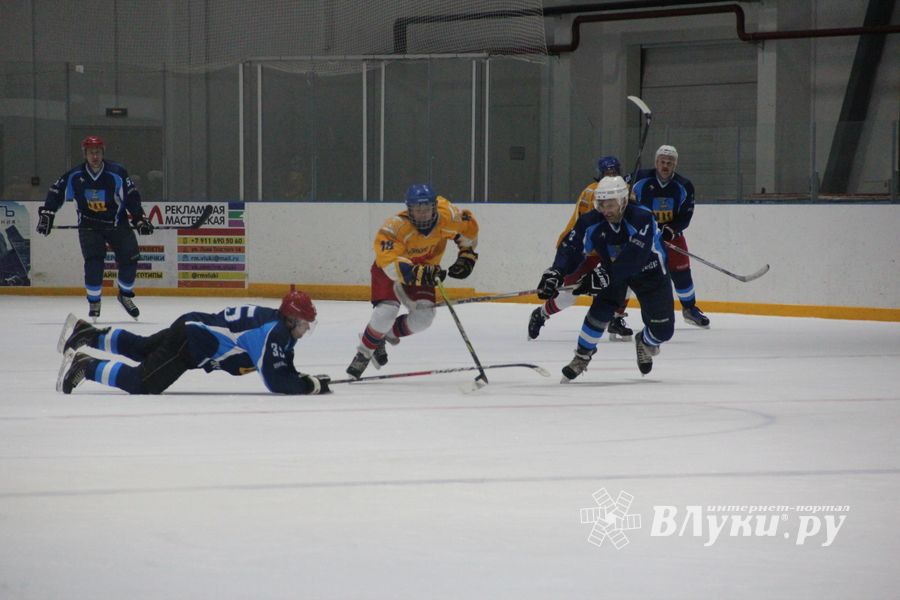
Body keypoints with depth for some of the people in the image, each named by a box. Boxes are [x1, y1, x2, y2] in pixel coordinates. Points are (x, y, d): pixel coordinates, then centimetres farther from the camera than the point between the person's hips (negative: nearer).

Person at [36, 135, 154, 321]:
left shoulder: (117, 173, -13)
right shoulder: (74, 176, -10)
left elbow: (132, 197, -8)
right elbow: (56, 193, 1)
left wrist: (140, 219, -13)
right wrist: (46, 214, -6)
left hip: (117, 223, 1)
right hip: (89, 226, -1)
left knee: (130, 259, -4)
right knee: (93, 262, -16)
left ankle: (125, 295, 20)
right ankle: (94, 302, -1)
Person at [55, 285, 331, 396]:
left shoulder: (281, 326, 5)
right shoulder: (272, 333, -24)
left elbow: (283, 370, 12)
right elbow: (276, 382, -29)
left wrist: (304, 379, -4)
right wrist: (311, 385, -22)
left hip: (192, 327, 10)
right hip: (190, 343, -10)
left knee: (140, 348, 31)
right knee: (142, 383, -20)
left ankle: (84, 333, 40)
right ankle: (84, 366, -10)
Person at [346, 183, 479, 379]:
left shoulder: (446, 215, -25)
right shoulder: (395, 227, -38)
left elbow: (469, 226, -3)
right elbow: (391, 264, -45)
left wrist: (467, 255, -8)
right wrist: (420, 273, -59)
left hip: (423, 269, 4)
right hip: (388, 269, -4)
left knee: (424, 317, -11)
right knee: (386, 313, -24)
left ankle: (388, 335, 14)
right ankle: (363, 354, -4)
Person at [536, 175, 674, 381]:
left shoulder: (642, 218, -35)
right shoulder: (590, 222, -22)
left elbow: (632, 257, -45)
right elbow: (571, 248, -24)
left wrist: (605, 276, -54)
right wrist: (556, 273, -43)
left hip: (649, 270, -2)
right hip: (612, 269, 2)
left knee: (663, 330, -3)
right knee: (602, 308, -24)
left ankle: (645, 343, 33)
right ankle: (582, 355, -4)